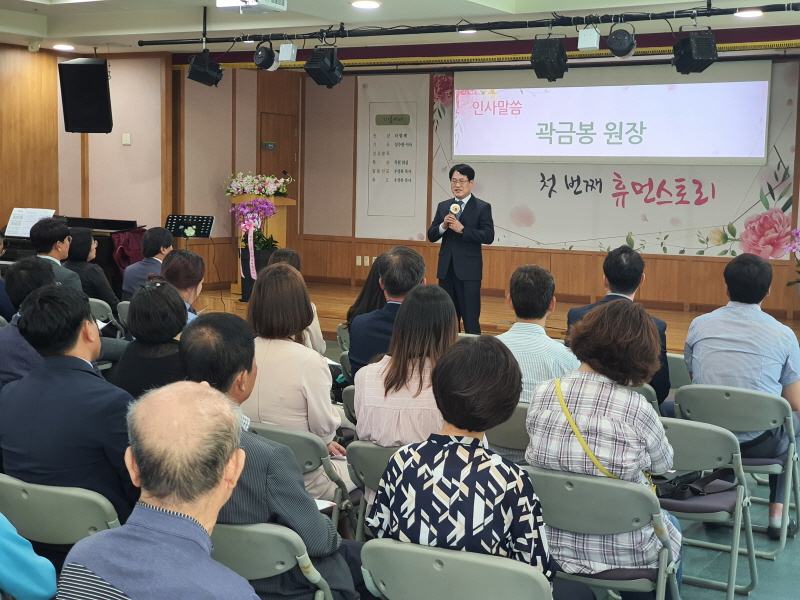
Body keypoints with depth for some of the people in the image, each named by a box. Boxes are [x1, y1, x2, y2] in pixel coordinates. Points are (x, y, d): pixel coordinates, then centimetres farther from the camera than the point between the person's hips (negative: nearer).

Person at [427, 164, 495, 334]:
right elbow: (431, 236, 9)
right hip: (446, 269, 5)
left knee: (470, 318, -3)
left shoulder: (482, 207, -2)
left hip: (468, 270, -5)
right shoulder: (443, 206, 12)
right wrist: (443, 226, -11)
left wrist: (462, 229, -18)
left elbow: (488, 236, -11)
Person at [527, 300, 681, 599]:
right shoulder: (636, 409, -23)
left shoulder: (541, 395, -13)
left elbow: (541, 453, 2)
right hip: (624, 554, -4)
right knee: (670, 525, 32)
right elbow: (662, 464, -5)